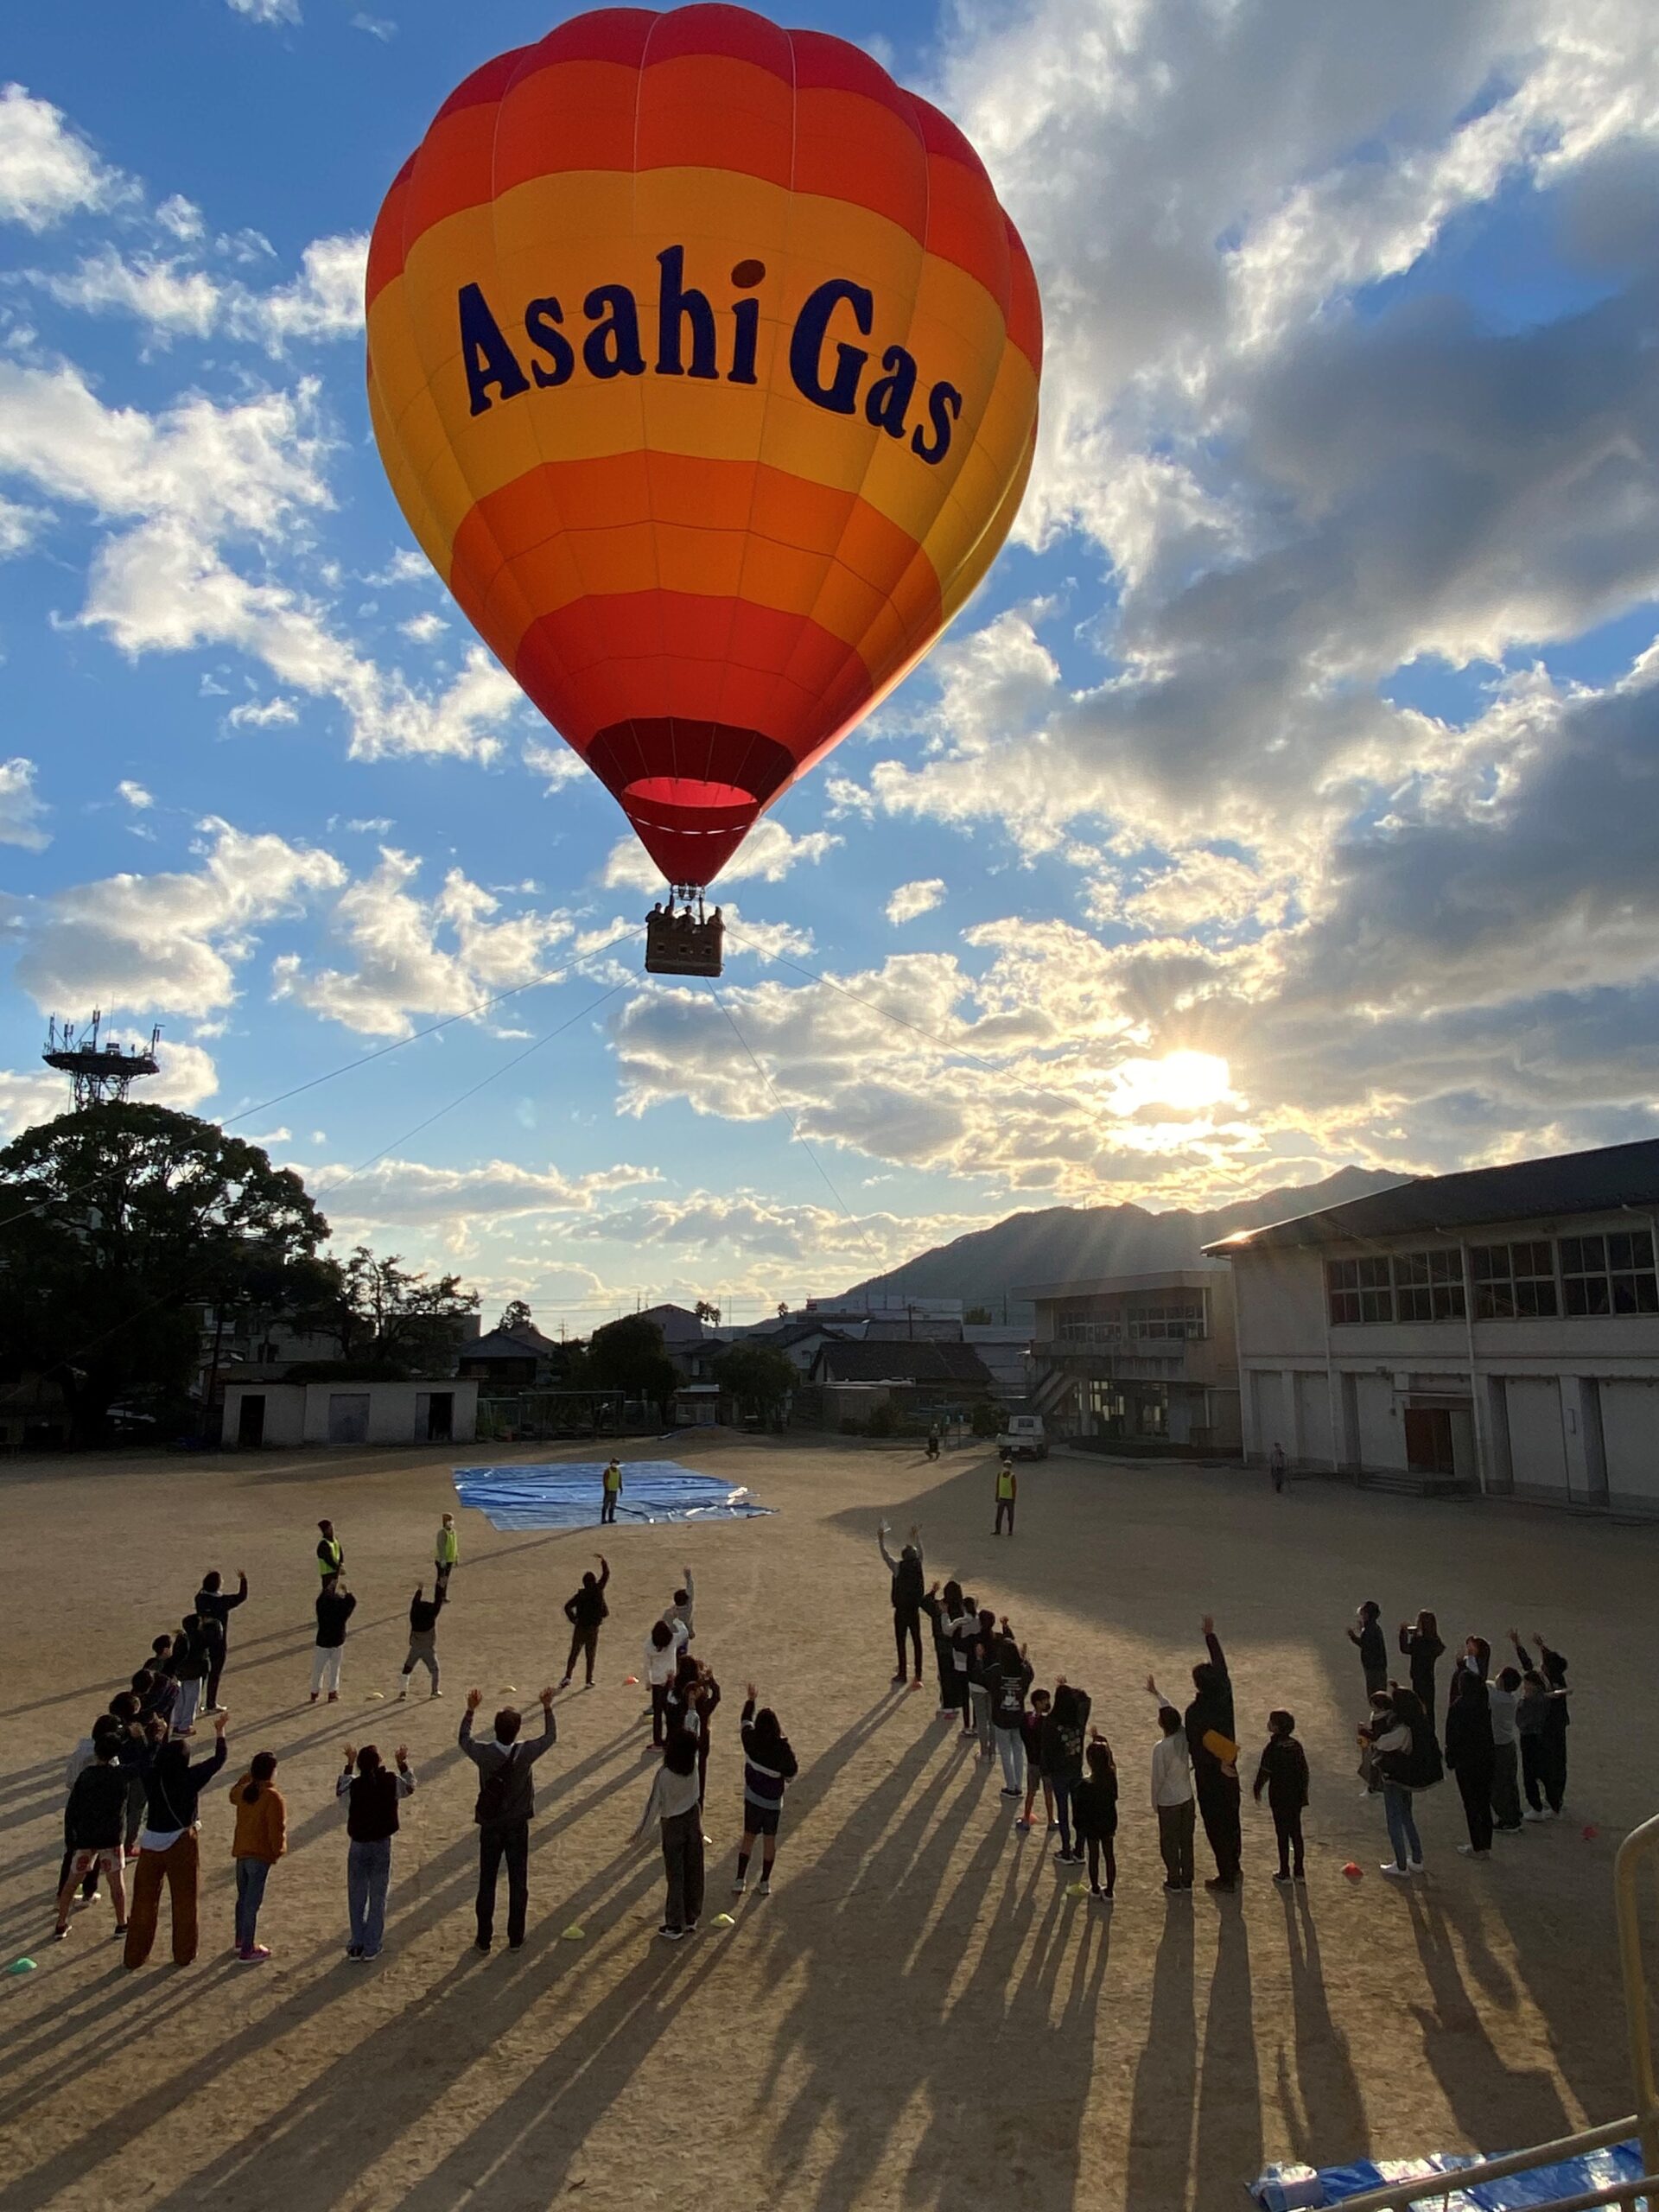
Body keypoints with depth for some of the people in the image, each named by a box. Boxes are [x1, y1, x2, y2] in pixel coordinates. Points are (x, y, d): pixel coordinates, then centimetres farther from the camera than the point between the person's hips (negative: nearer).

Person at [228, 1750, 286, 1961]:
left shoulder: (243, 1790, 0)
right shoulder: (272, 1796, -21)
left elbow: (233, 1795, 26)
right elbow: (277, 1827, -19)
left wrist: (249, 1776, 20)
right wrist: (277, 1851, -4)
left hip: (241, 1852, 7)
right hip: (260, 1855, -7)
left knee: (243, 1898, 21)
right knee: (252, 1903, -1)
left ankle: (241, 1941, 35)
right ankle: (247, 1951, 5)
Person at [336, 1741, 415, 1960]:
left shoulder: (353, 1785, -14)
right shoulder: (391, 1782, -13)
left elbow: (339, 1788, 10)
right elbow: (410, 1786, 9)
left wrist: (349, 1764, 18)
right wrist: (403, 1763, 19)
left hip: (358, 1846, 0)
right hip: (382, 1845, 0)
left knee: (356, 1899, 15)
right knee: (378, 1898, 10)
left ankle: (356, 1946, 20)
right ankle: (372, 1948, 15)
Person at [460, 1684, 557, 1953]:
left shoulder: (483, 1754, -19)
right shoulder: (525, 1754, -20)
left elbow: (464, 1739, 4)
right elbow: (550, 1737, -1)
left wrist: (470, 1710, 8)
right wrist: (547, 1708, 6)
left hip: (490, 1829, 1)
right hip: (518, 1828, -1)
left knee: (487, 1884, 13)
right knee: (518, 1884, 12)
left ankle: (484, 1939, 21)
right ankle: (515, 1939, 19)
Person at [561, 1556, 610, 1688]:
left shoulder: (580, 1594, -8)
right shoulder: (598, 1590, -7)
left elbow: (568, 1606, -18)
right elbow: (606, 1574, 4)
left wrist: (573, 1619, -5)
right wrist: (603, 1560, 15)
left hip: (580, 1627, 0)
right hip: (593, 1628, 0)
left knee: (574, 1653, 10)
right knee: (591, 1655, 11)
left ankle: (568, 1677, -2)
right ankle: (589, 1681, 13)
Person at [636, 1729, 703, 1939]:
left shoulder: (663, 1774, -26)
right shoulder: (693, 1766, -16)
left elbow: (654, 1804, -18)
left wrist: (641, 1829, -7)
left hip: (673, 1825, -4)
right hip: (693, 1819, 4)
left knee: (676, 1876, 7)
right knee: (694, 1872, 15)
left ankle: (675, 1926, 16)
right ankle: (691, 1919, 27)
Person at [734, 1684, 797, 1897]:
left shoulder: (751, 1740, -15)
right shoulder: (782, 1747, -23)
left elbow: (746, 1721, 5)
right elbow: (792, 1773, -12)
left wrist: (750, 1700, 20)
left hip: (752, 1798, 2)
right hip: (773, 1801, -2)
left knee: (748, 1838, 16)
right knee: (770, 1840, 15)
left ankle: (740, 1880, 15)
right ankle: (765, 1883, 23)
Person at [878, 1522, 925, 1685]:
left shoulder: (899, 1568, -16)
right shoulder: (918, 1566, -6)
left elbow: (885, 1556, -8)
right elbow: (920, 1553, 14)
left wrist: (881, 1540, 1)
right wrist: (917, 1537, 26)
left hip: (901, 1612, -4)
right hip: (915, 1611, 4)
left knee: (900, 1643, 6)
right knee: (916, 1642, 11)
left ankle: (902, 1674, 11)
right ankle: (918, 1674, 17)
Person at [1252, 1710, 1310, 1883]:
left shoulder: (1272, 1748, -18)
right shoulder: (1296, 1746, 0)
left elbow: (1264, 1773, -13)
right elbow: (1304, 1771, 6)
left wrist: (1257, 1789, 4)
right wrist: (1304, 1796, 16)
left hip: (1279, 1797, -5)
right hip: (1296, 1796, 5)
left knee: (1282, 1834, 4)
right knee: (1296, 1833, 14)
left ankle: (1285, 1873, 10)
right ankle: (1299, 1871, 20)